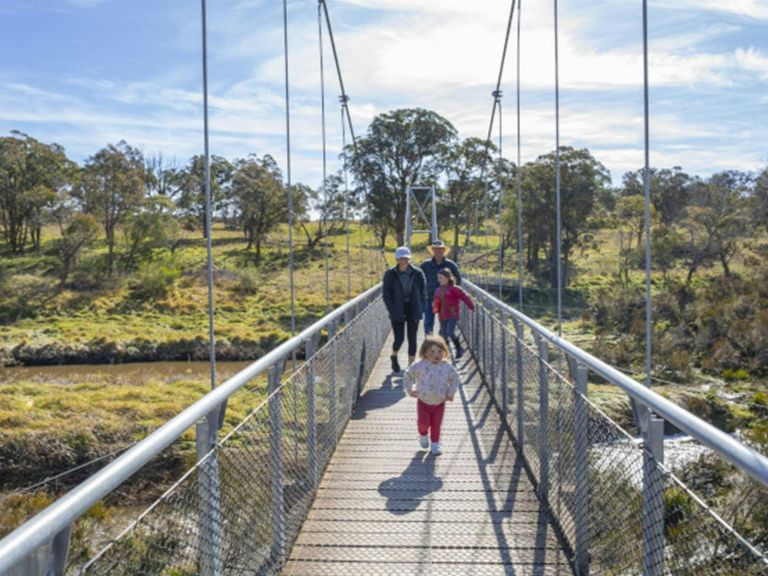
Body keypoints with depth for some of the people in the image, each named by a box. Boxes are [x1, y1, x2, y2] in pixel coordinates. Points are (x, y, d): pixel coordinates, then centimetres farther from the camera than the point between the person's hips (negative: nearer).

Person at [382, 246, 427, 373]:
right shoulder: (390, 274, -4)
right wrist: (392, 310, -10)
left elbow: (423, 291, 3)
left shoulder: (417, 273, -2)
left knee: (412, 339, 2)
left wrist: (420, 309, -4)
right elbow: (386, 294, -2)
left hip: (413, 310, 1)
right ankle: (394, 357, 29)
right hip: (397, 311, -1)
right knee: (399, 339, -2)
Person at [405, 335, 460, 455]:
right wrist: (410, 389, 0)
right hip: (423, 401, -1)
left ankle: (435, 443, 27)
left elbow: (455, 378, 7)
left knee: (436, 424, 7)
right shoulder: (420, 365, -14)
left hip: (439, 402, 1)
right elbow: (408, 375, 2)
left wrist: (451, 392, -1)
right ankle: (423, 435, 31)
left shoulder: (447, 366, -9)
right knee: (423, 422, -2)